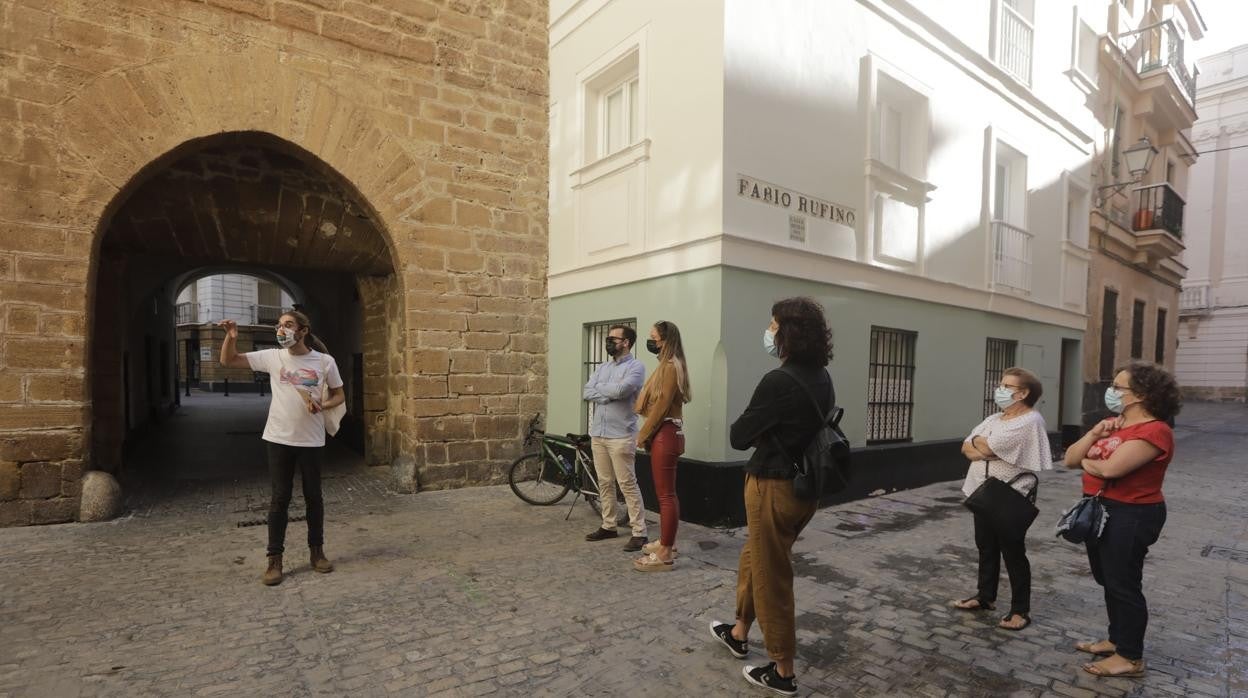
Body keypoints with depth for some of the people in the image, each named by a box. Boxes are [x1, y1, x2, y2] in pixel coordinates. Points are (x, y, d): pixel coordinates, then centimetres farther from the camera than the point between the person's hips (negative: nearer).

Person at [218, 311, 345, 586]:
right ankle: (274, 559, 17)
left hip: (311, 440, -1)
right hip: (279, 439, 1)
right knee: (279, 499, 6)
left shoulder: (324, 361, -5)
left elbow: (339, 395, 5)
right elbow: (228, 361, 4)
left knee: (313, 497, 11)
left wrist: (322, 406, -16)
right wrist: (231, 337, -13)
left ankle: (316, 551, 26)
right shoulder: (272, 357, -1)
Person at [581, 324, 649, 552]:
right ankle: (608, 526, 26)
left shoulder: (635, 366, -7)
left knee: (628, 485, -4)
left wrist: (599, 388, -5)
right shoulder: (603, 367, 14)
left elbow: (620, 390, -24)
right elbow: (586, 393, 3)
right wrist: (610, 394, -13)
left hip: (620, 436, -7)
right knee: (604, 483, 14)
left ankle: (639, 533, 3)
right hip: (597, 434, 7)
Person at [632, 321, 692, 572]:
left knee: (665, 494, -6)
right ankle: (667, 542, 27)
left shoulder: (670, 366, -15)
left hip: (665, 433, -11)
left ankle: (665, 554, 0)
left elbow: (662, 405, -19)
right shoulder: (667, 365, 18)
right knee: (666, 492, 16)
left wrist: (643, 434, -12)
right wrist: (647, 433, 13)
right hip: (663, 433, 11)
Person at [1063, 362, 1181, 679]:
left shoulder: (1154, 430, -18)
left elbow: (1111, 468, -29)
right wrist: (1094, 433, -8)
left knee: (1124, 584, 2)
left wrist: (1088, 462, -7)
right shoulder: (1114, 425, 11)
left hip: (1130, 516, -9)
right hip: (1100, 510, 9)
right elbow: (1070, 458, 6)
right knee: (1108, 581, 19)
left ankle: (1131, 658, 16)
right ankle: (1117, 640, 34)